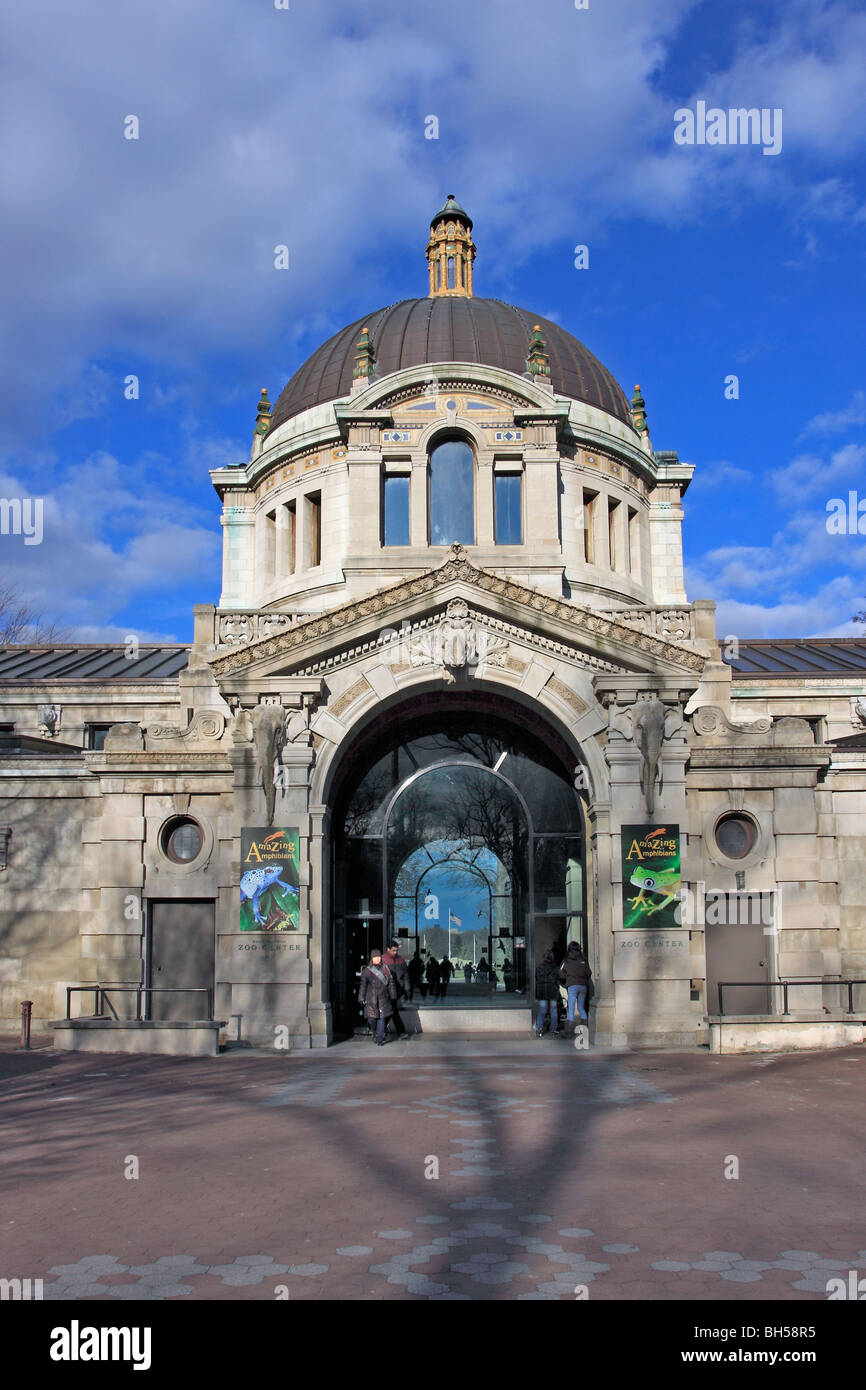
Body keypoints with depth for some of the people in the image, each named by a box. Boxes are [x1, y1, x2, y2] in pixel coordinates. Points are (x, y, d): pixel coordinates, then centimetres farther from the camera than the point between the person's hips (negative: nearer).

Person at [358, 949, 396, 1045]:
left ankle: (379, 1039, 3)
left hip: (383, 999, 1)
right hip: (371, 999, -1)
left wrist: (393, 997, 11)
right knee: (371, 1019, 0)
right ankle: (374, 1033, 29)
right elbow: (363, 986, 2)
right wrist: (361, 999, -2)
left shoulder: (386, 970, 7)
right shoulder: (366, 971, 2)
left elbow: (391, 983, 12)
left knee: (381, 1018, -4)